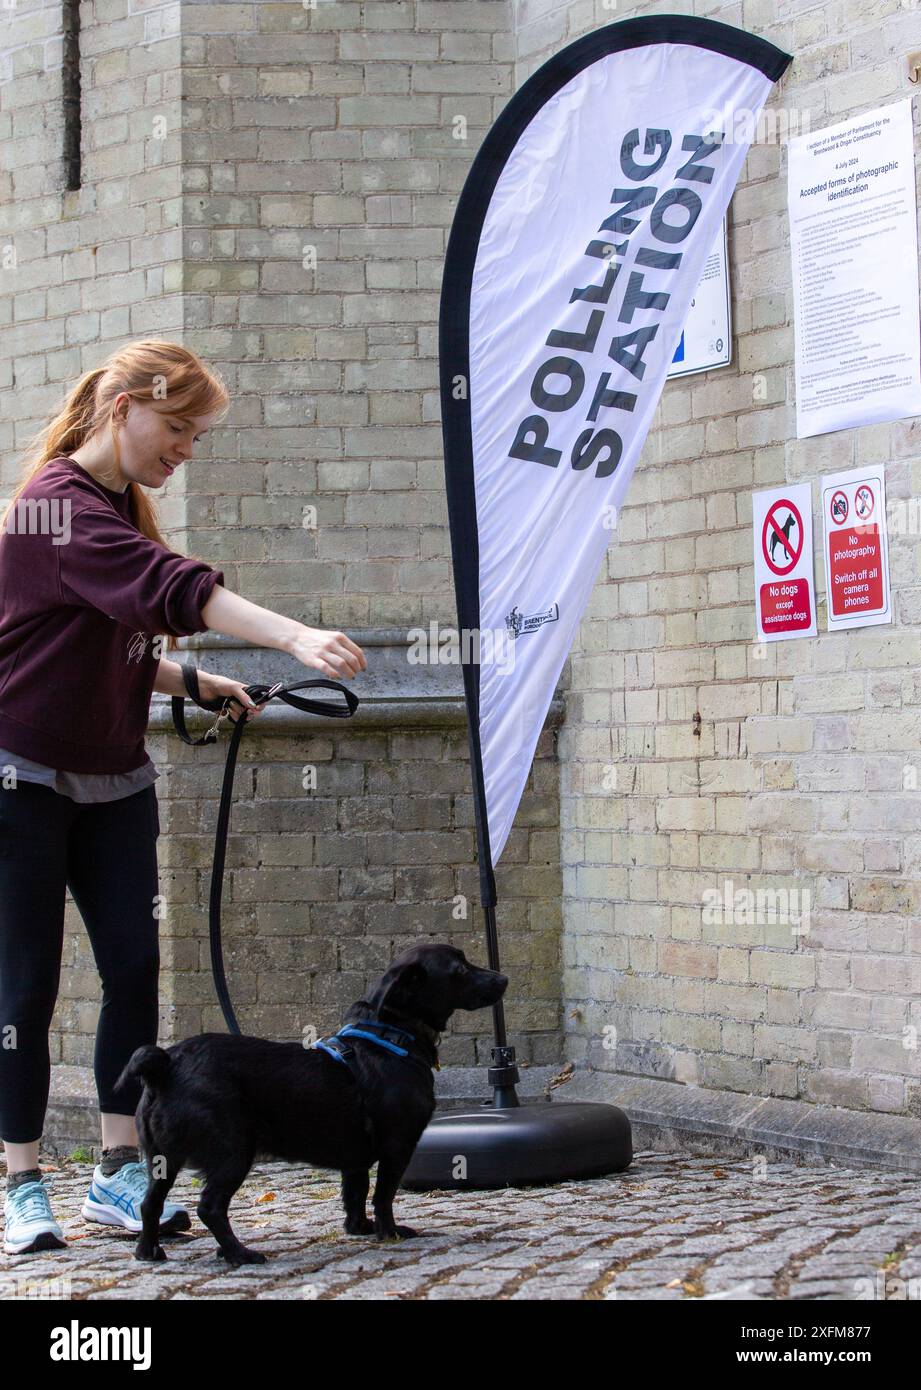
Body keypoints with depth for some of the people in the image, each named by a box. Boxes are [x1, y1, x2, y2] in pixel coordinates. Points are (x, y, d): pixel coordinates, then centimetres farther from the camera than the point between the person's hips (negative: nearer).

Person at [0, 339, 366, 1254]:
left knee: (134, 968, 1)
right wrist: (297, 639, -43)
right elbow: (171, 588, -33)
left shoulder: (118, 508, 11)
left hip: (113, 780, 8)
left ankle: (119, 1173, 7)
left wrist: (199, 685, 5)